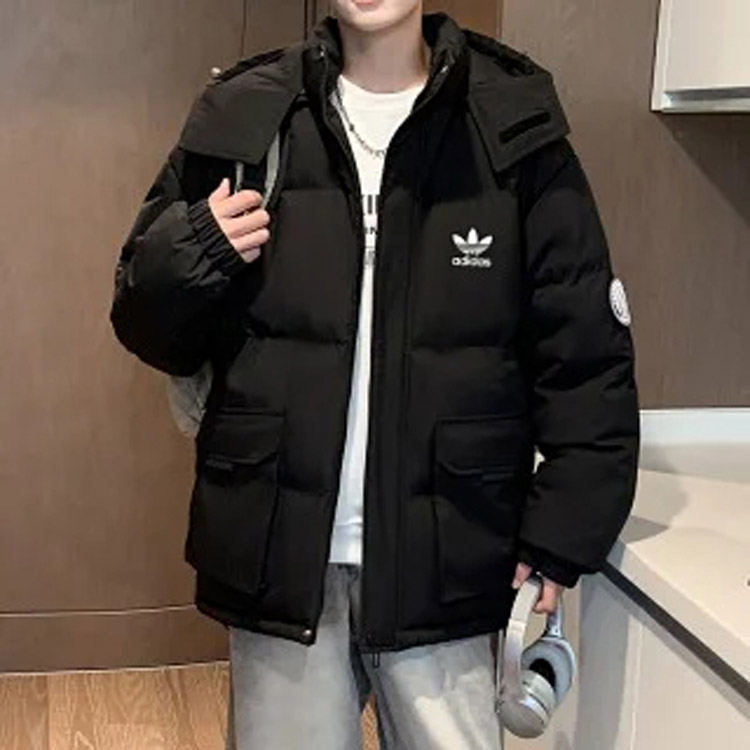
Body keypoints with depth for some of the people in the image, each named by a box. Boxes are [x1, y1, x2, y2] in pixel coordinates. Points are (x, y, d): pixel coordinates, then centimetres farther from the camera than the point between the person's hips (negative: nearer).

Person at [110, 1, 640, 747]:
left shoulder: (513, 124, -1)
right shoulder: (240, 118, 1)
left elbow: (585, 351, 0)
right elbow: (153, 333, 7)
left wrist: (563, 532, -7)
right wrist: (183, 260, -14)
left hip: (443, 565, -1)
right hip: (278, 556, 1)